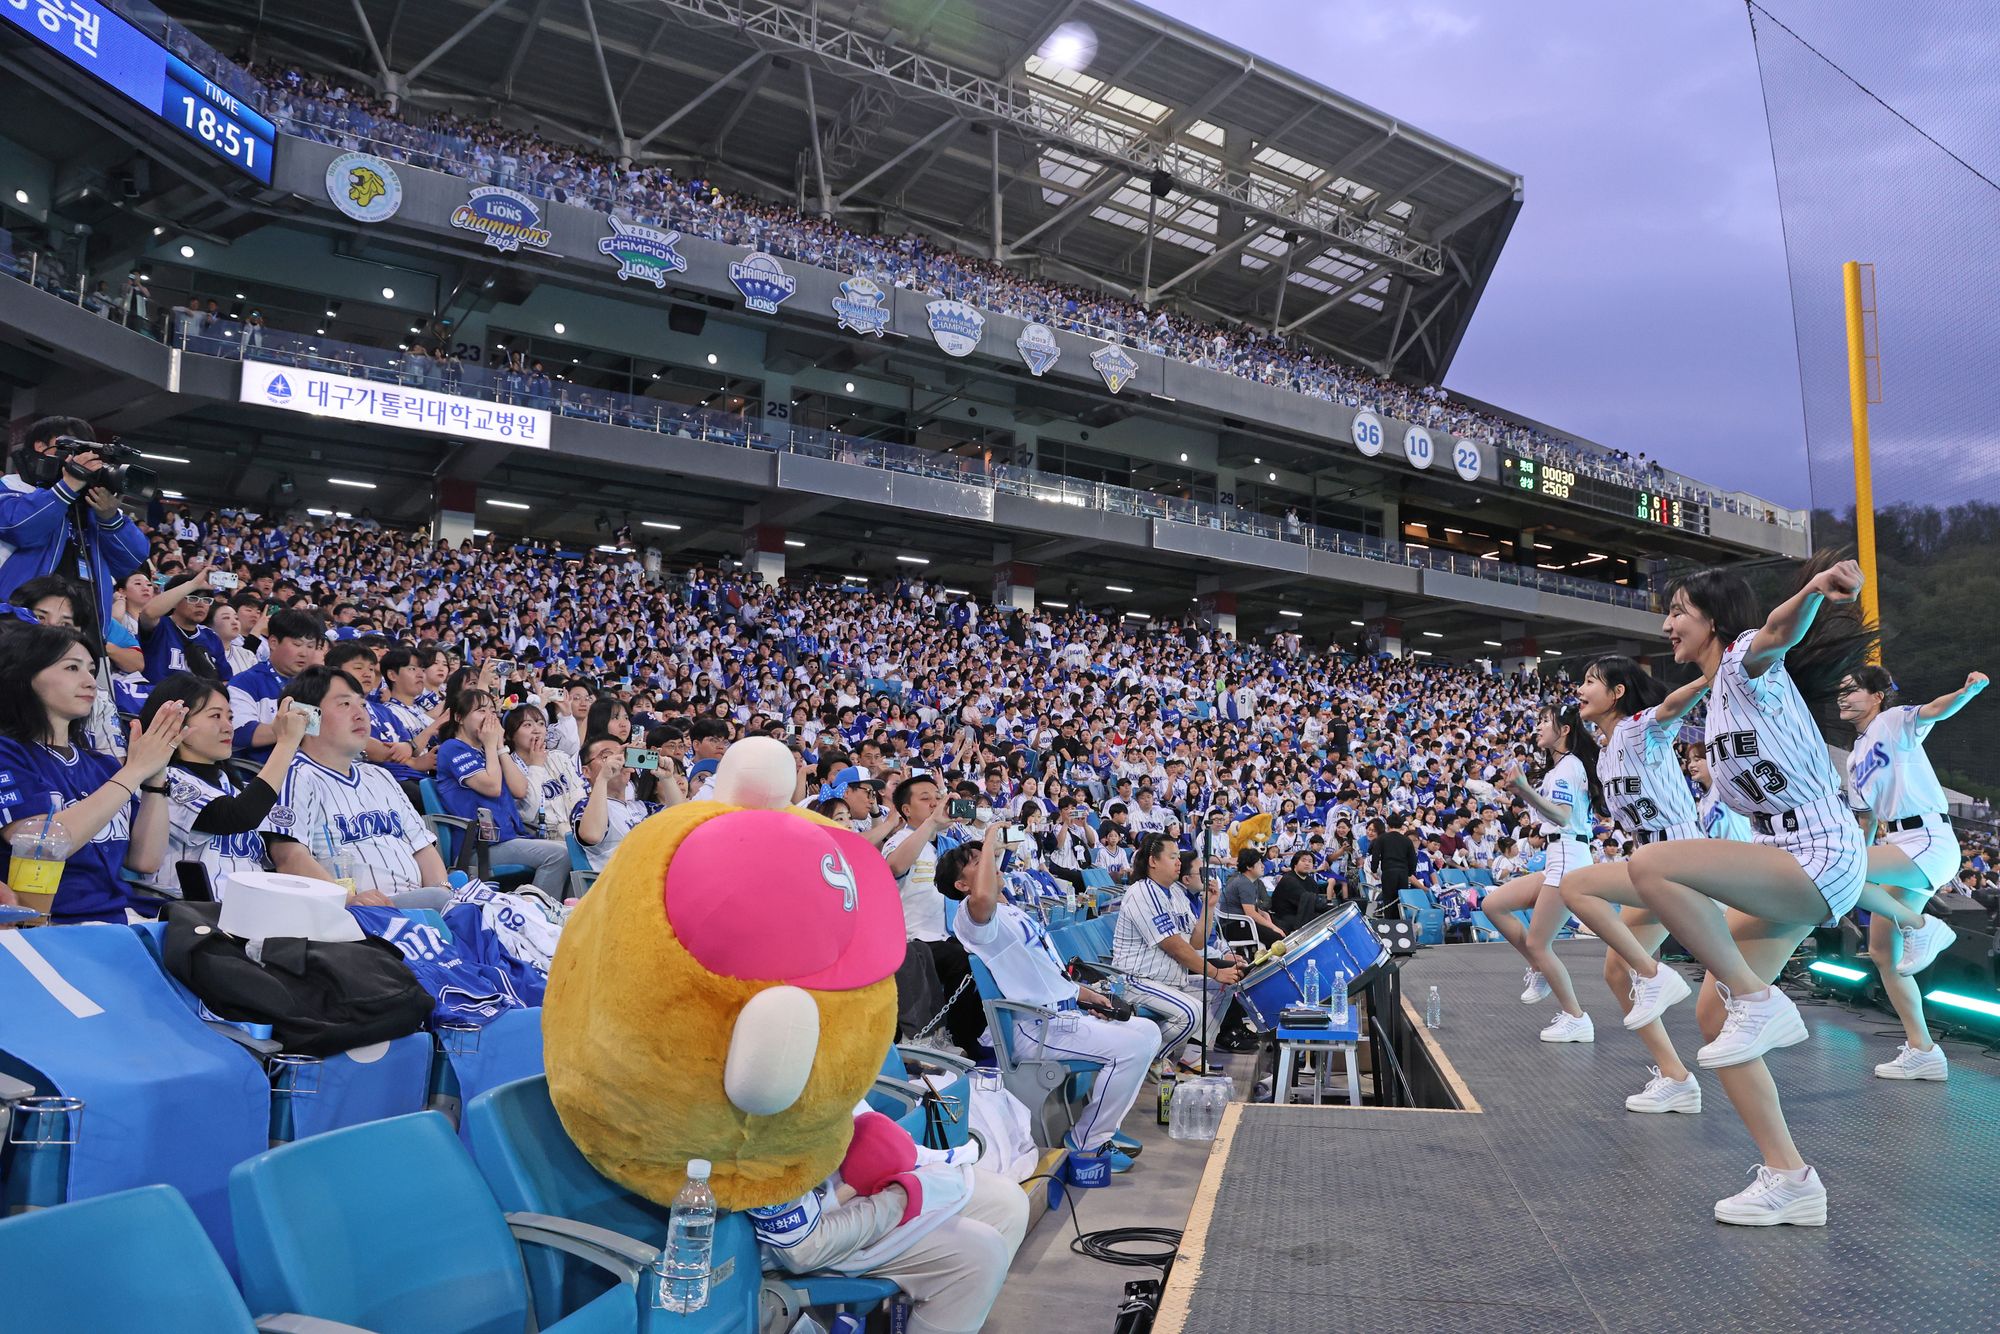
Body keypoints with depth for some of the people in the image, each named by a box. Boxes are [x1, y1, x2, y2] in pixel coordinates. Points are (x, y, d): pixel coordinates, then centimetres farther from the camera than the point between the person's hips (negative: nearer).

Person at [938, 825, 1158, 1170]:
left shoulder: (1013, 911, 20)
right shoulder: (972, 915, -13)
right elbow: (983, 897, -40)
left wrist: (1084, 994, 14)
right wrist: (990, 840, -26)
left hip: (1066, 1011, 10)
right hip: (1037, 1028, -10)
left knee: (1148, 1030, 11)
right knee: (1134, 1046, -19)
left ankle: (1102, 1124, 16)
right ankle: (1087, 1142, -5)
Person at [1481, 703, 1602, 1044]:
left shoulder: (1568, 764, -9)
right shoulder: (1558, 766, 19)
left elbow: (1561, 815, -23)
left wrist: (1526, 790, -35)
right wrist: (1525, 792, 25)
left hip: (1568, 859, -10)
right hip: (1557, 860, 10)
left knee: (1537, 944, -7)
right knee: (1492, 904, 5)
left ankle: (1576, 1020, 1)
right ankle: (1540, 969, 10)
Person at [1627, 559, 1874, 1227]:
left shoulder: (1747, 660, -9)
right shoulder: (1716, 694, 18)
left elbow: (1778, 632, -35)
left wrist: (1815, 589, -55)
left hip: (1821, 858, -10)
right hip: (1783, 865, 10)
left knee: (1651, 865, -31)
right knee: (1714, 1012, 4)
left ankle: (1760, 1001, -17)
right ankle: (1789, 1179, 9)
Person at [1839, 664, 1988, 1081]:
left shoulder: (1893, 721, -1)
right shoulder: (1855, 759, 21)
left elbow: (1935, 710, -23)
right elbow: (1866, 820, 25)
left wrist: (1968, 690, -45)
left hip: (1928, 839, -9)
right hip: (1899, 848, 9)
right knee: (1882, 954, 7)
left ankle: (1919, 927, -12)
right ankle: (1923, 1052, 13)